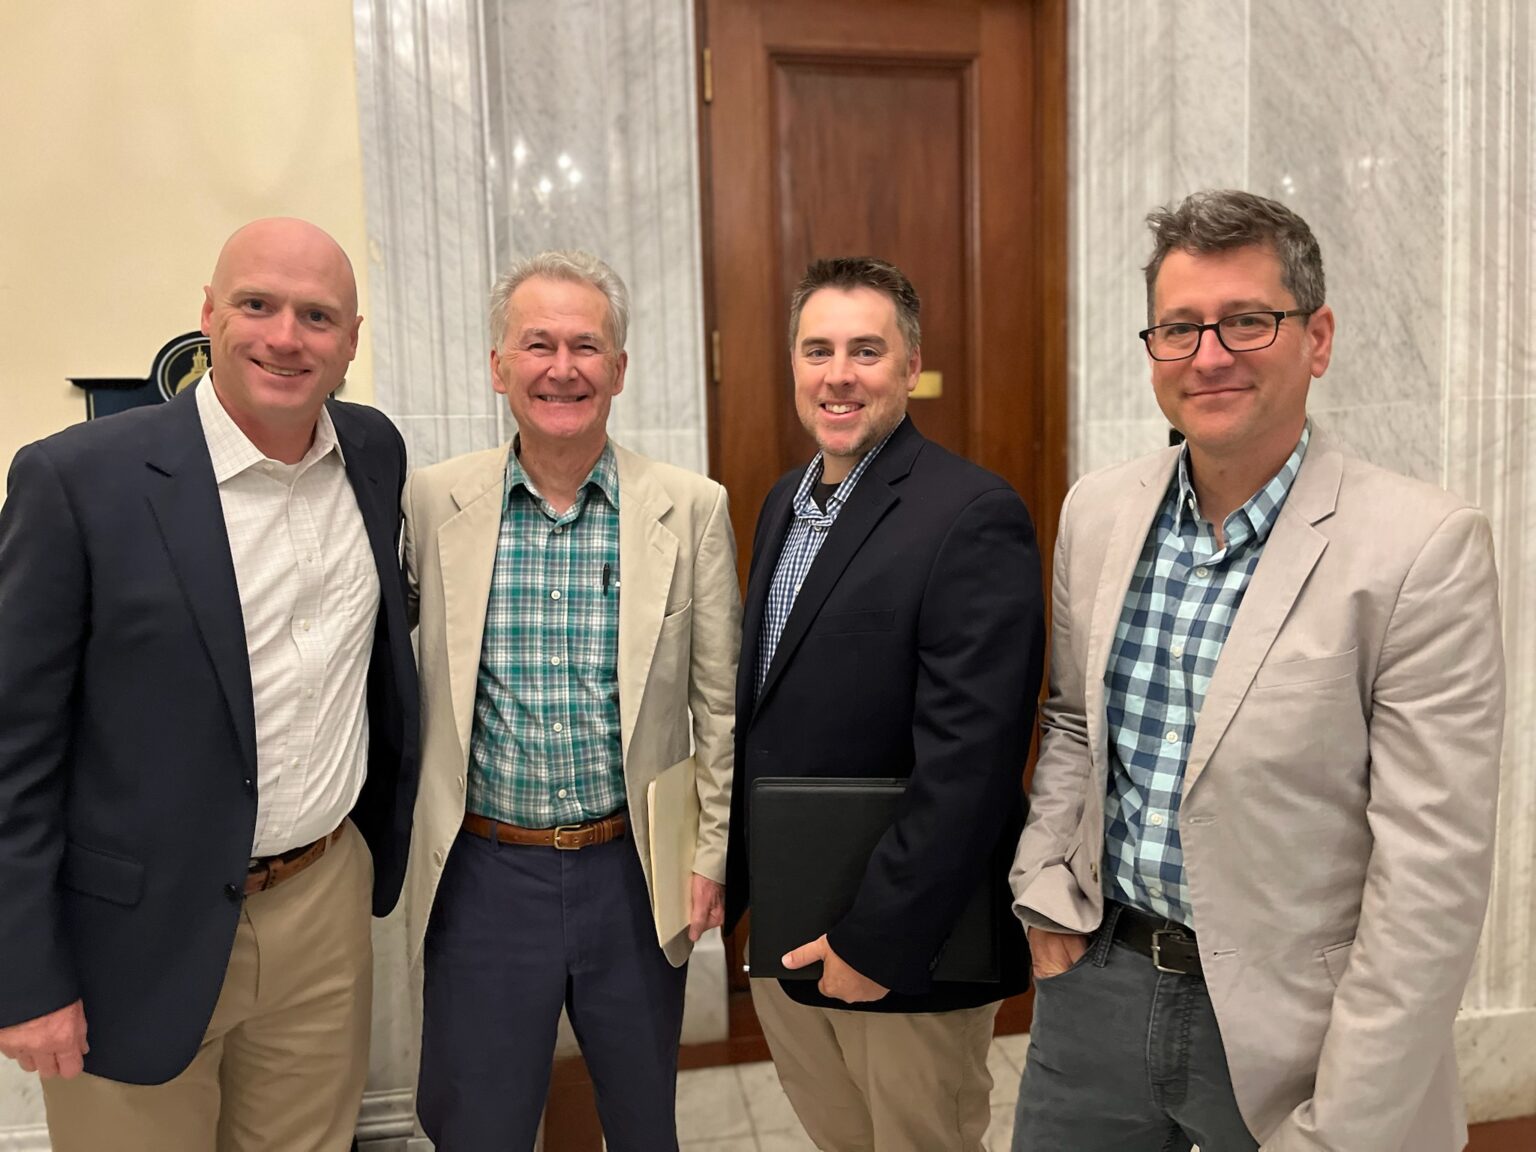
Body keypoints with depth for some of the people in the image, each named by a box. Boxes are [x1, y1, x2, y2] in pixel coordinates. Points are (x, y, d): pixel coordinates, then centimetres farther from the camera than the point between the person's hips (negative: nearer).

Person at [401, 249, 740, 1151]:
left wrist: (710, 853, 0)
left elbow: (720, 702, -1)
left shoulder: (693, 508, -6)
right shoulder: (433, 502, -4)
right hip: (483, 873, 0)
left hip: (634, 873, 0)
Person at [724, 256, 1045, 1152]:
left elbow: (969, 759, -23)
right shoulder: (784, 502, 7)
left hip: (905, 946, -7)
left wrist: (879, 938, -19)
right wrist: (736, 877, 12)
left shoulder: (973, 516, -19)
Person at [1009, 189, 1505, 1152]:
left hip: (1287, 1026, -4)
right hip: (1098, 979, 5)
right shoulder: (1097, 511, -1)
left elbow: (1432, 870, -16)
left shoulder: (1425, 548, -16)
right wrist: (1047, 897, 3)